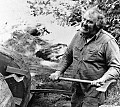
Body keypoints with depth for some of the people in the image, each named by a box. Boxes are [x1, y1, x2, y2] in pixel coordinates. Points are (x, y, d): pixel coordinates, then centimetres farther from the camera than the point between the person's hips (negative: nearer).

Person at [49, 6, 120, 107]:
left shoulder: (108, 41, -14)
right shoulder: (78, 35, 5)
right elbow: (68, 55, 18)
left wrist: (102, 79, -31)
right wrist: (58, 71, 8)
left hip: (94, 91, -6)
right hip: (77, 89, 6)